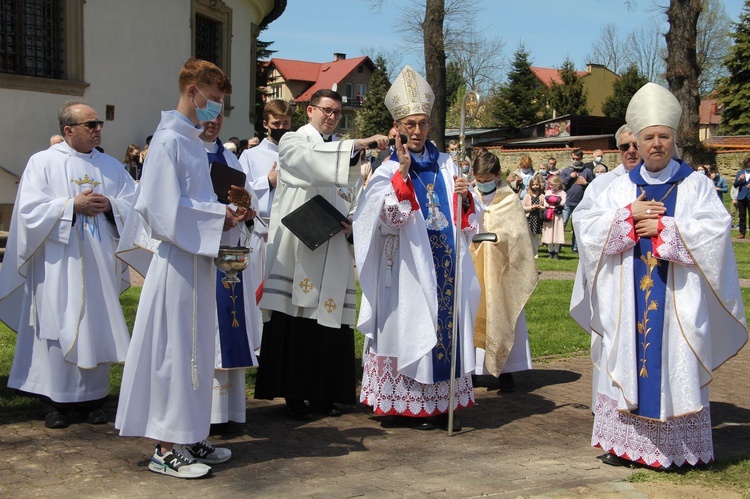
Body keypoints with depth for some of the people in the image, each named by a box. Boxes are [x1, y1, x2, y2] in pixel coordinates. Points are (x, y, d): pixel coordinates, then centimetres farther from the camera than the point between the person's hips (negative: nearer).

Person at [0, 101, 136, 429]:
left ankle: (92, 396, 13)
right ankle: (54, 401, 5)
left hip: (99, 264, 4)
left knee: (97, 326, 4)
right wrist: (73, 205, -15)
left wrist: (109, 204, -11)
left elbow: (134, 204, 8)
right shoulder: (43, 162, 2)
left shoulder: (111, 166, 13)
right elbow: (30, 209, -8)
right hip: (58, 265, -3)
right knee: (57, 326, -3)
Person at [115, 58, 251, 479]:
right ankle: (166, 448, 4)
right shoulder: (168, 140, -13)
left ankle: (189, 438, 21)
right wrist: (219, 217, -14)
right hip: (178, 261, -9)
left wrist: (227, 212, 5)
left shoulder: (194, 141, 15)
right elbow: (165, 209, -19)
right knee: (175, 348, -4)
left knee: (197, 349, 12)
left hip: (198, 259, 9)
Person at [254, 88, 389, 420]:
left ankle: (322, 393, 11)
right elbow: (313, 160, -22)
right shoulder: (292, 142, 2)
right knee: (297, 322, -6)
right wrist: (359, 144, -30)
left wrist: (350, 222, 0)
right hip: (298, 244, -5)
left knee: (329, 321, 2)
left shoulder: (341, 148, 20)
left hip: (332, 247, 5)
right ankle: (294, 394, 2)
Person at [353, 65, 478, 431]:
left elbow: (465, 219, 13)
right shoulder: (389, 170, -1)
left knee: (447, 324, 4)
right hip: (409, 268, -4)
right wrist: (403, 174, -22)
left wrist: (464, 196, -7)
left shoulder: (446, 165, 11)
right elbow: (387, 219, -15)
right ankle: (409, 406, 7)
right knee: (411, 328, -2)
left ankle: (442, 403, 12)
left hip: (447, 265, 4)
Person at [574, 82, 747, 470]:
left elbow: (715, 230, -11)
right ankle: (624, 441, 12)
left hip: (677, 301, -3)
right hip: (627, 299, 3)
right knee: (628, 361, 4)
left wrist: (661, 227, -14)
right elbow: (587, 228, 2)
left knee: (673, 365, -1)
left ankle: (674, 447, 7)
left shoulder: (695, 185, 2)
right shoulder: (621, 187, 10)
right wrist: (628, 216, -11)